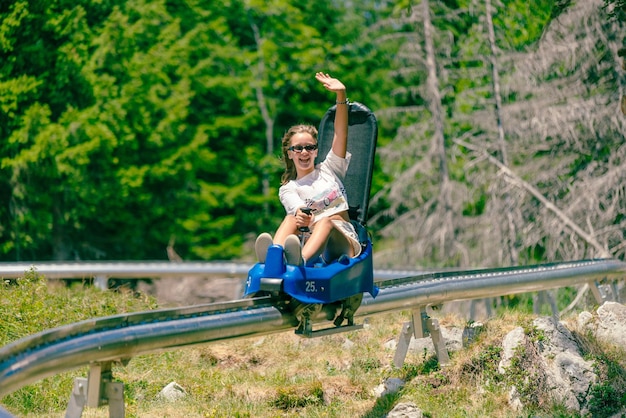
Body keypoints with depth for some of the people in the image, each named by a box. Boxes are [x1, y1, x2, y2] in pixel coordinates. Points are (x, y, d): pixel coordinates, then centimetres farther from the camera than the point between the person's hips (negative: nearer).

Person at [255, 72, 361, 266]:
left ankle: (301, 260, -65)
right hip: (309, 242, 1)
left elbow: (341, 135, 7)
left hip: (343, 241, 0)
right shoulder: (287, 190, 17)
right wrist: (302, 217, -34)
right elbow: (298, 209, -7)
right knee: (291, 219, -27)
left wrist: (341, 95, -7)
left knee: (326, 222, -32)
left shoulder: (329, 169, 22)